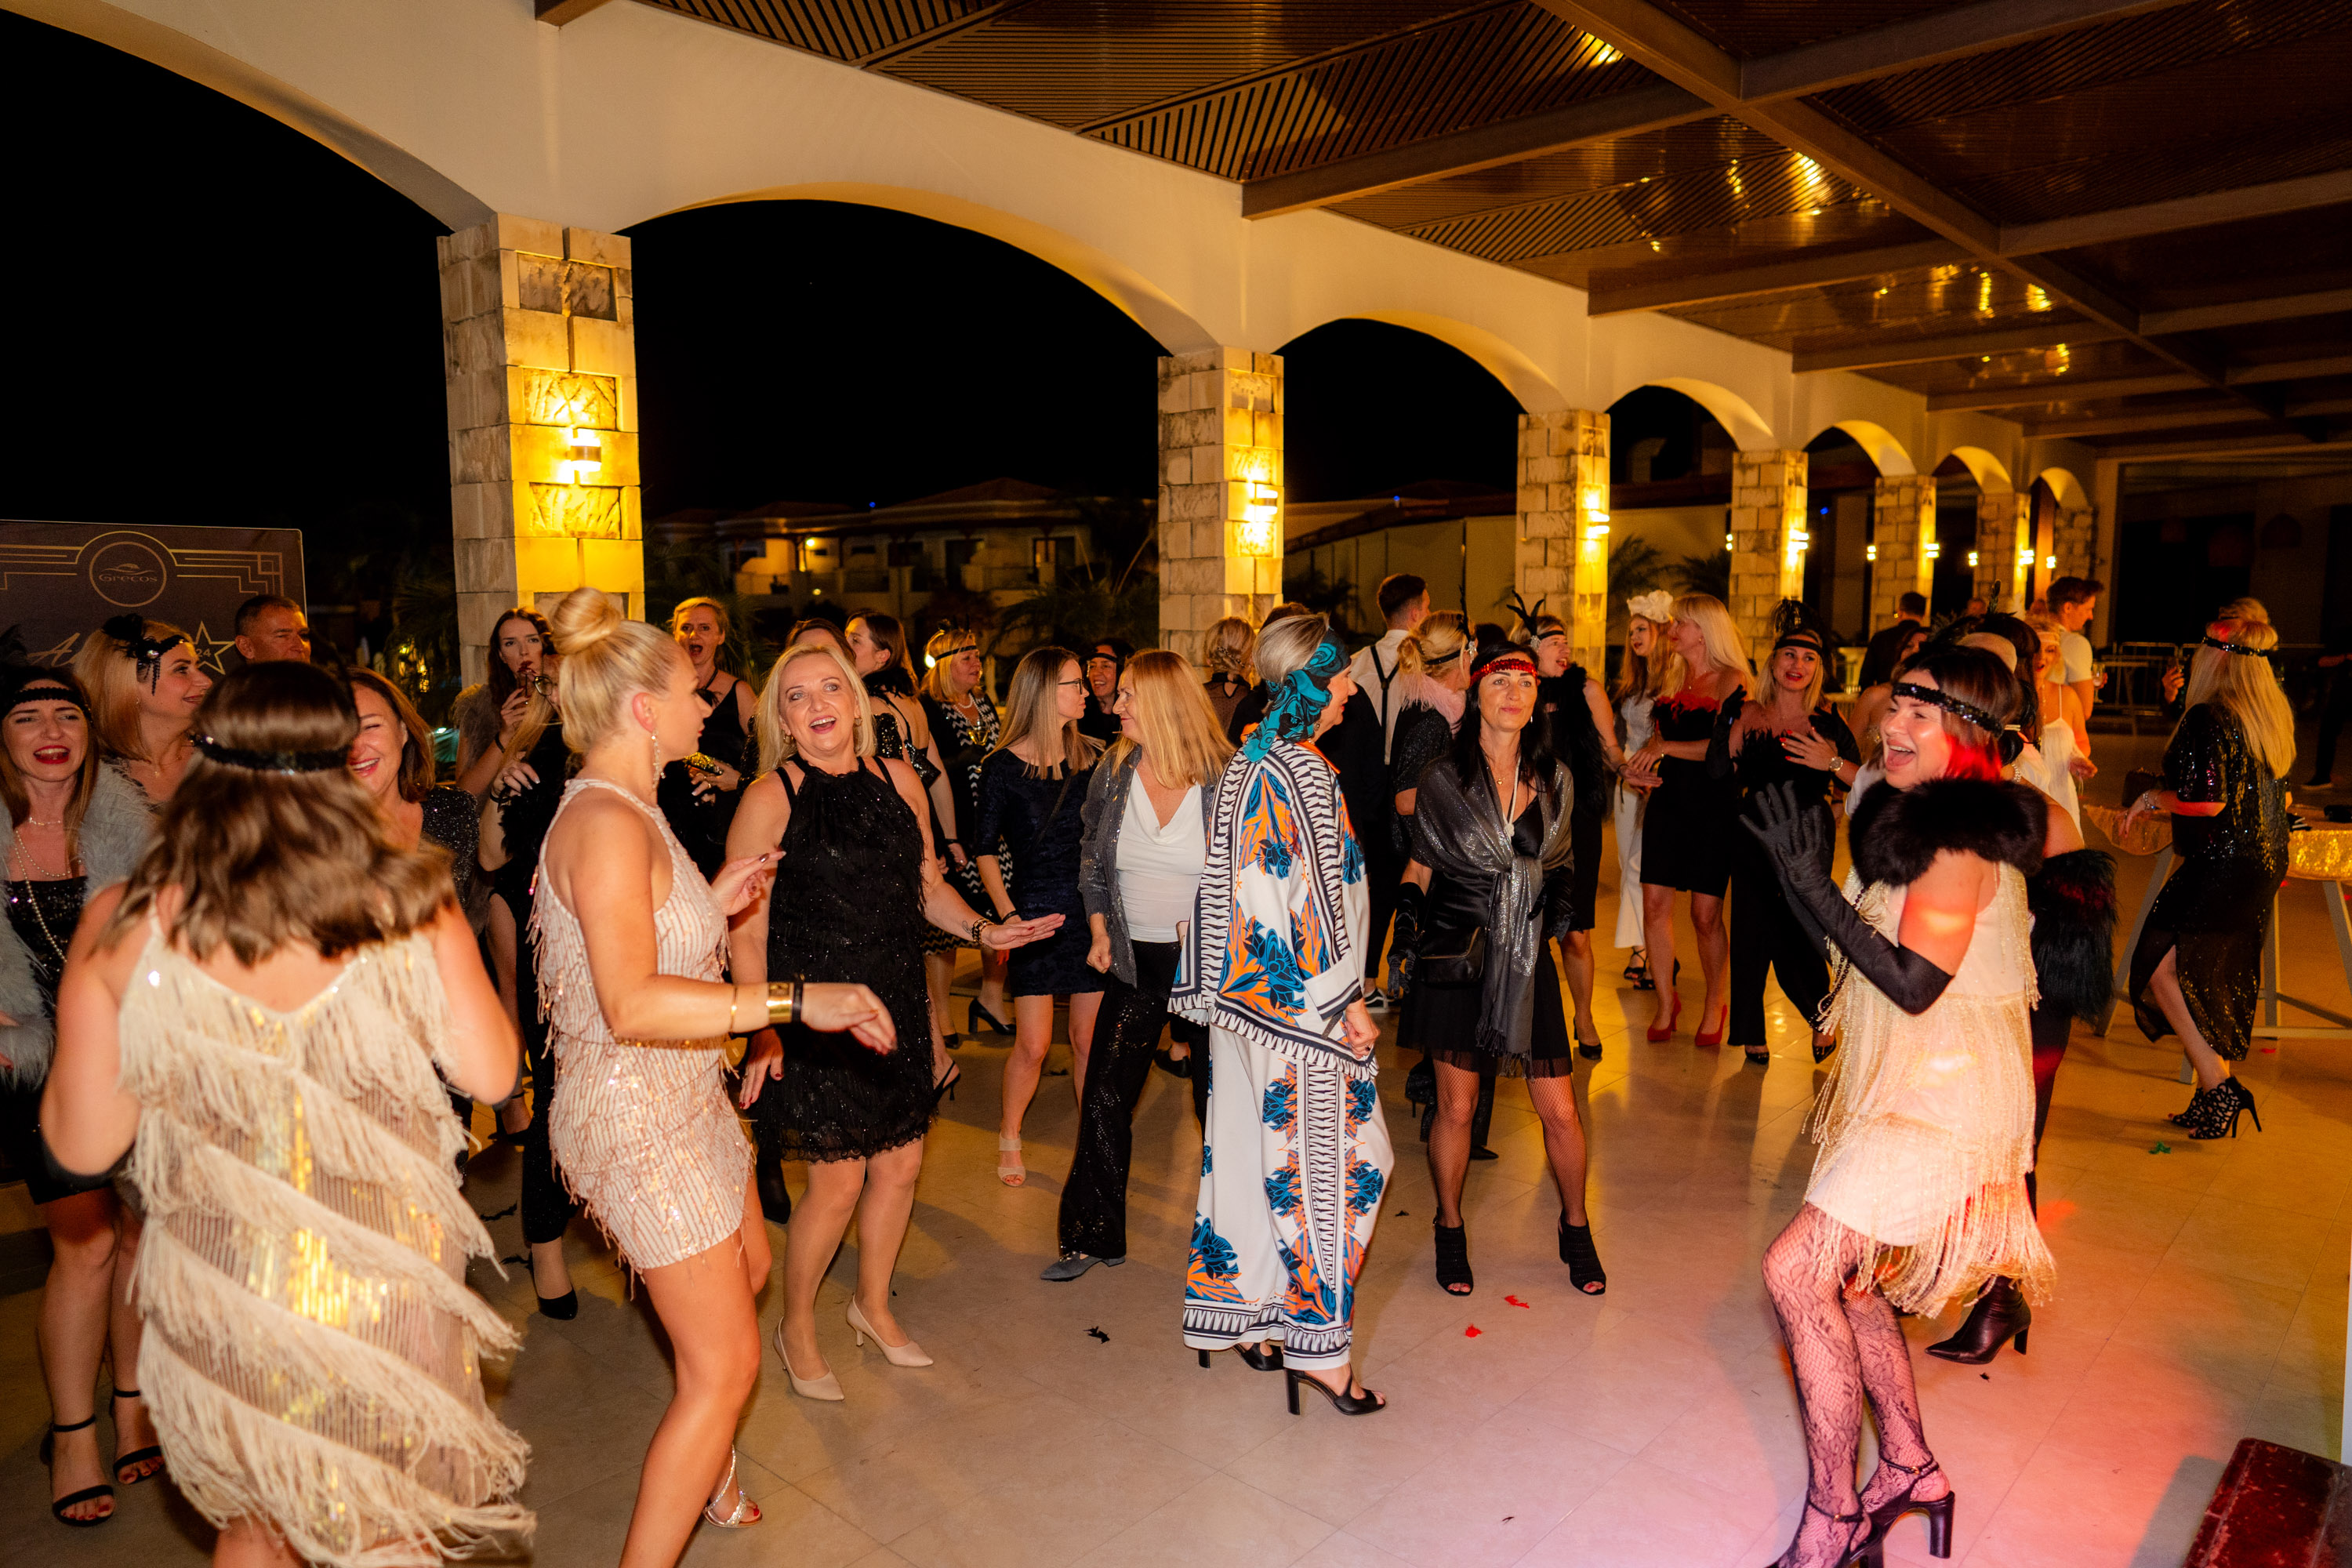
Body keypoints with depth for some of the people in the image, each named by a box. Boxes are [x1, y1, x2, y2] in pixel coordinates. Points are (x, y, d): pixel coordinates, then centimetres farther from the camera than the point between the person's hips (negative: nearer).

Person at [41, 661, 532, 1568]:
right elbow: (490, 1074, -5)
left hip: (215, 1296, 2)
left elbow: (81, 1143, -2)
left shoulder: (124, 928, -11)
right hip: (381, 1284, -1)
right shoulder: (407, 906, -14)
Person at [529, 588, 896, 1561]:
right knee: (724, 1367, -5)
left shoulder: (621, 811, 9)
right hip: (637, 1115, -11)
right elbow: (632, 1006, -35)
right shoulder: (608, 821, -24)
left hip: (679, 1097, 11)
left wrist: (711, 905, 7)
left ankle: (701, 1473, 50)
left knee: (748, 1270, 28)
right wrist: (795, 999, -37)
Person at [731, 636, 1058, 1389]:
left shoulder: (898, 779, 4)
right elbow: (745, 929, -10)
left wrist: (981, 929, -1)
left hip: (897, 1003, 5)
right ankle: (796, 1329, 27)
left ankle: (873, 1305, 39)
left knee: (901, 1163, 13)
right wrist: (762, 1029, -16)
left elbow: (925, 883, 14)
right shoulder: (770, 797, -11)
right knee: (839, 1180, 0)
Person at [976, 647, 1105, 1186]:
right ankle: (1009, 1141, 23)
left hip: (1092, 912, 3)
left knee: (1089, 1038, 6)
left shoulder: (1090, 758, 5)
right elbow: (987, 850, 1)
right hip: (1036, 915, -3)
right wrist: (1008, 915, -8)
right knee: (1033, 1044, 0)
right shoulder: (1002, 768, -5)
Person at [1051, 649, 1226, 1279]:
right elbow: (1093, 858, 13)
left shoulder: (1224, 778, -12)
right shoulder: (1114, 770, 1)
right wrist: (1100, 928, 5)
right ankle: (1092, 1235, 20)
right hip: (1136, 961, 4)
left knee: (1217, 1096, 7)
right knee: (1104, 1096, 4)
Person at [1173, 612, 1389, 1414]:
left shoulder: (1246, 761, 9)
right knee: (1319, 1162, 1)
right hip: (1300, 999, -9)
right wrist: (1347, 1002, -13)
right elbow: (1315, 896, -19)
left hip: (1243, 990, 9)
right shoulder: (1303, 770, -19)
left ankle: (1235, 1313, 29)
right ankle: (1319, 1345, 12)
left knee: (1246, 1153, 16)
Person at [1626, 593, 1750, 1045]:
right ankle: (1666, 1001, 14)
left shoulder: (1733, 681, -5)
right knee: (1654, 903, 0)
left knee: (1705, 914, -3)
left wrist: (1665, 748, -14)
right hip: (1669, 801, 6)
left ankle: (1715, 1005, 18)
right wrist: (1644, 759, 3)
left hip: (1715, 805, -5)